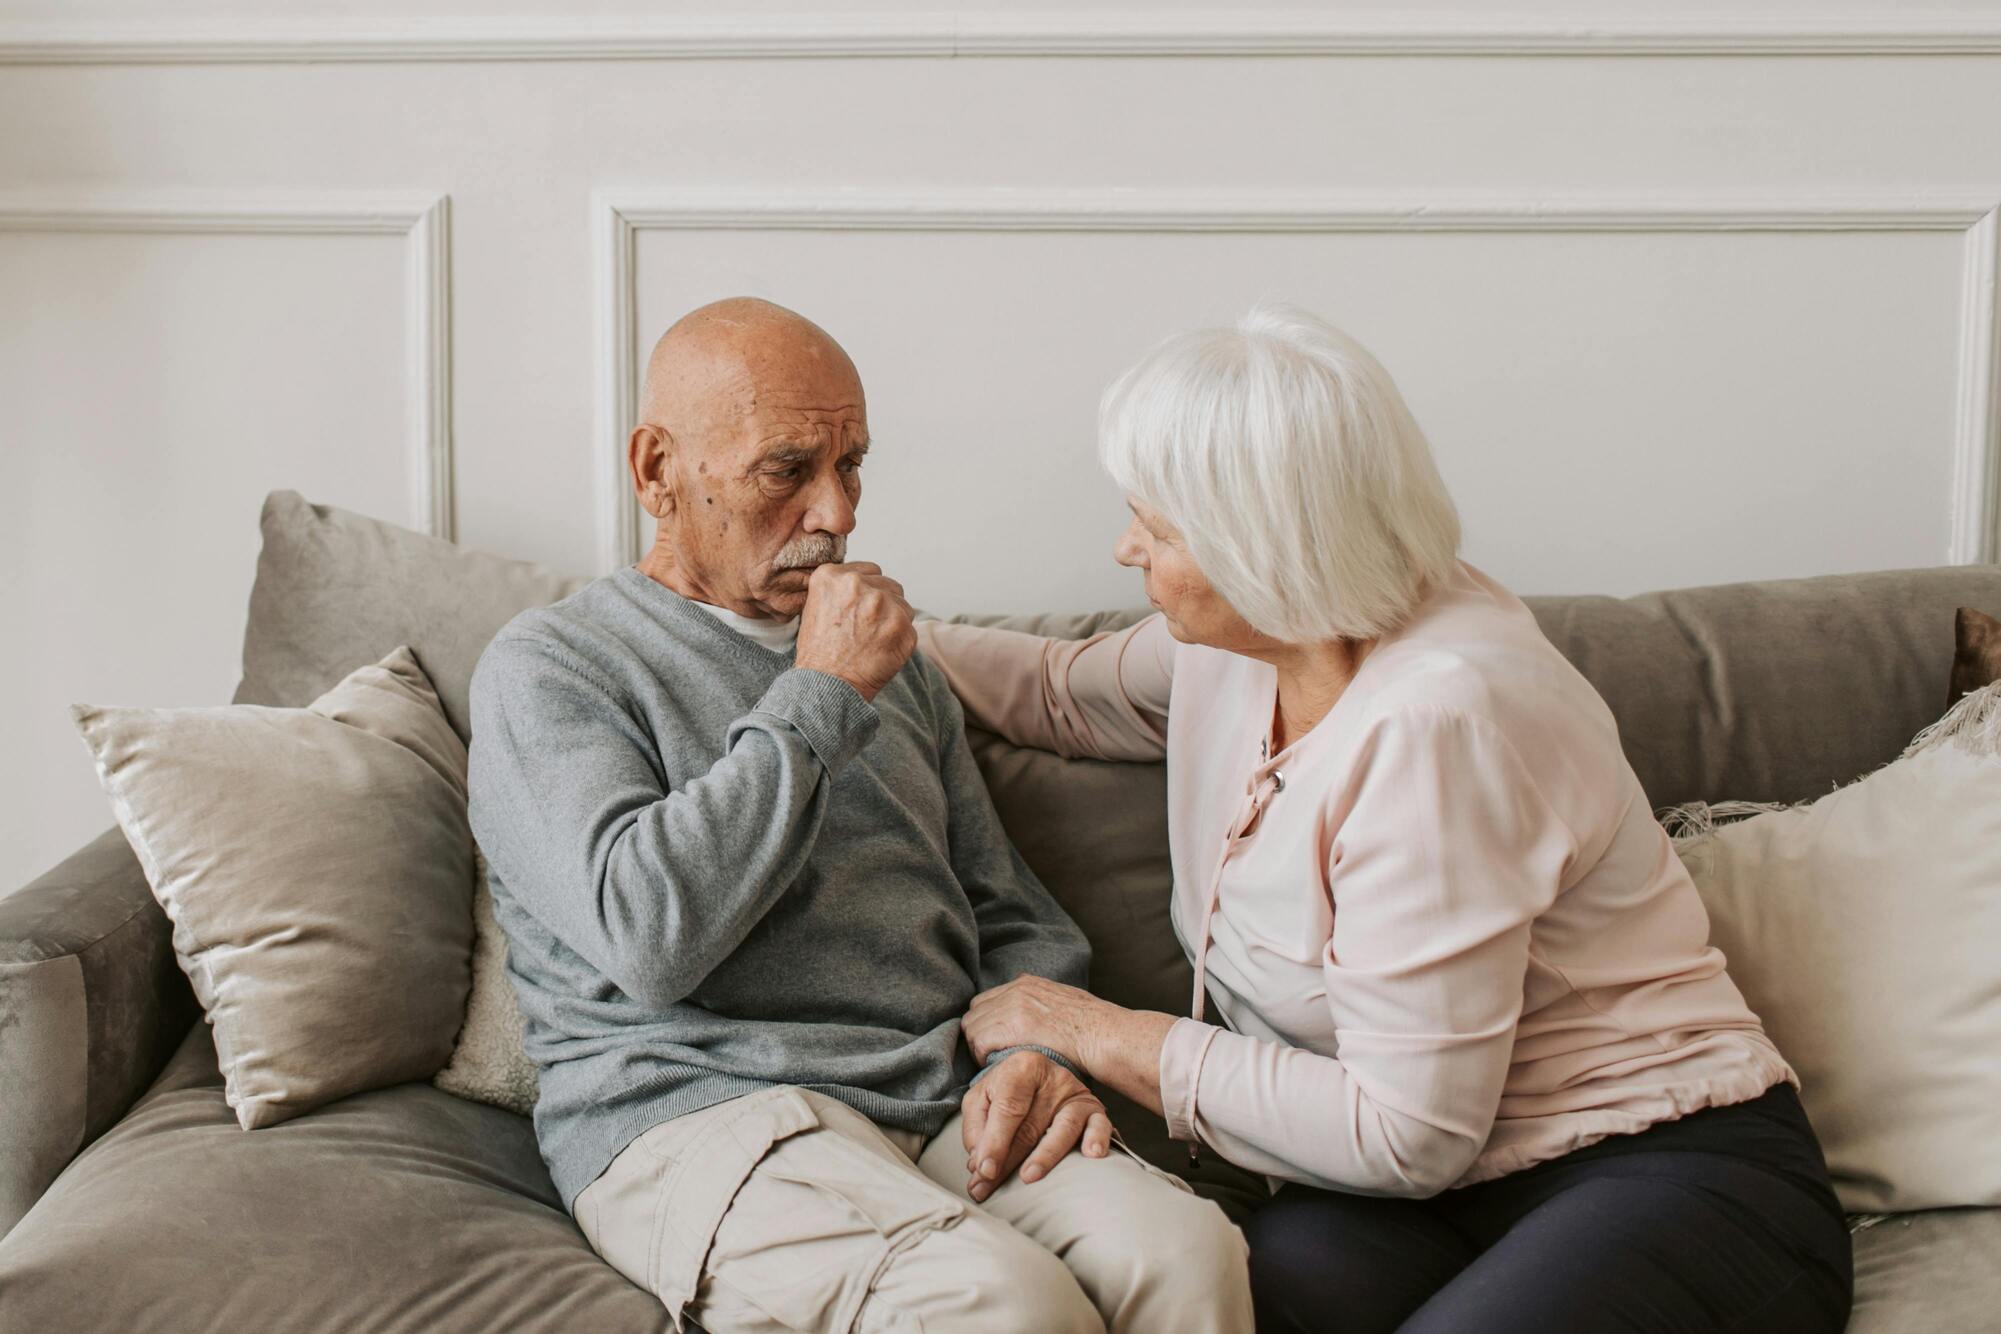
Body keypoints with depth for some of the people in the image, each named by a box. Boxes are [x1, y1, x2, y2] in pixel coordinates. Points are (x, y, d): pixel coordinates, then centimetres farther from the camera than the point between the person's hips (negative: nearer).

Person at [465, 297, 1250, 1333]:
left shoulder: (887, 661, 24)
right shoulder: (545, 667, 3)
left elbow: (1013, 917, 24)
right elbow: (648, 934, -15)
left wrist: (1034, 1053, 1)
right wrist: (818, 697, -9)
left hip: (945, 1114, 5)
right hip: (697, 1114, -5)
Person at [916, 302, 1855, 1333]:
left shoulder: (1431, 722, -24)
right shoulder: (1244, 638, 2)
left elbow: (1407, 1133, -21)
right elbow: (1066, 692, 28)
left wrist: (1103, 1035, -12)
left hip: (1675, 1178, -5)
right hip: (1446, 1196, 5)